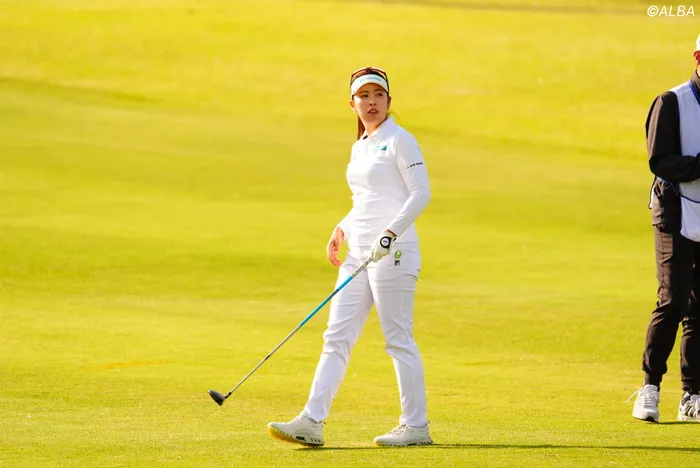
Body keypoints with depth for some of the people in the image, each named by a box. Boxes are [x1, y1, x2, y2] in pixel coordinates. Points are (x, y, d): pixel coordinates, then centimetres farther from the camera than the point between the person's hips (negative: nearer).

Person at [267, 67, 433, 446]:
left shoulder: (399, 141, -6)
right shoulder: (359, 148, 18)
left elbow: (420, 193, -13)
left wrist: (391, 231, -23)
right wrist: (342, 230, 12)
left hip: (392, 252, -8)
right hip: (359, 253, 9)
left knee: (398, 339, -5)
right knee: (337, 336, 1)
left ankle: (416, 425, 2)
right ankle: (312, 422, -4)